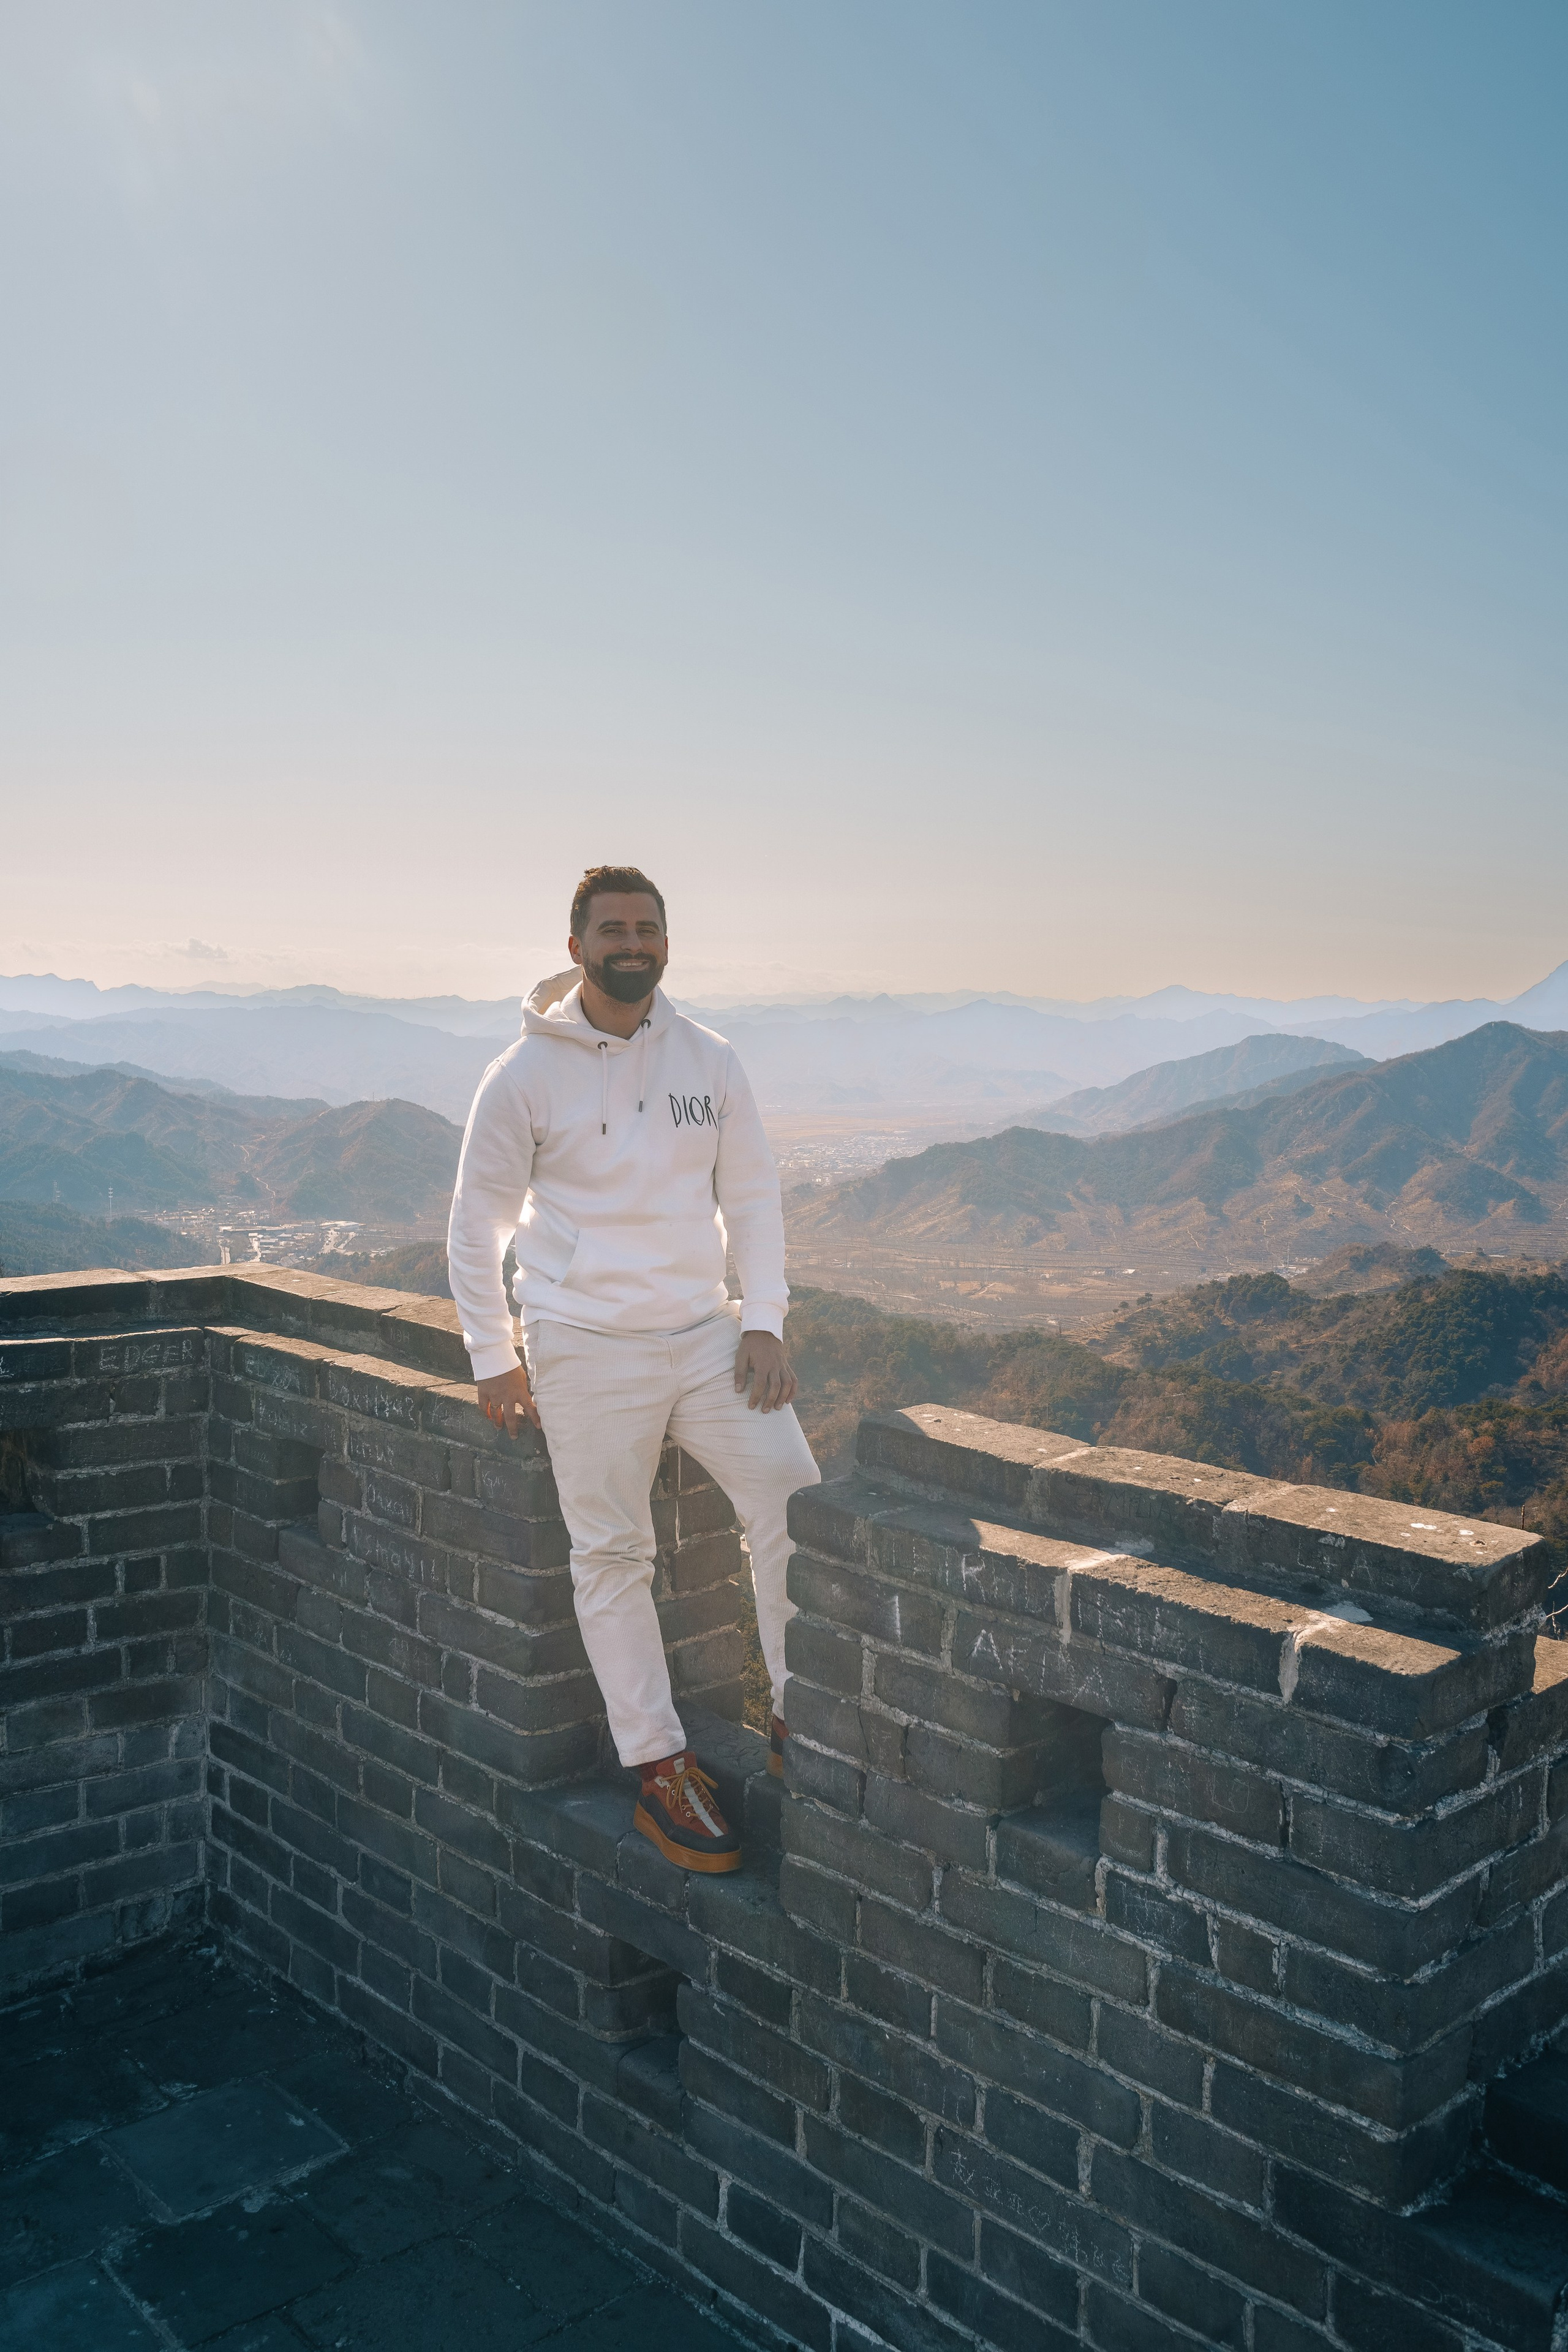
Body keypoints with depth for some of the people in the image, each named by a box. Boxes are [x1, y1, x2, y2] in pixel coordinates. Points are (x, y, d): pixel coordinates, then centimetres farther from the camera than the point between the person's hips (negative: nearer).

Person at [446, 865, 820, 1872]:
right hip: (585, 1349, -3)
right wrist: (494, 1362, 0)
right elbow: (477, 1225, 0)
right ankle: (660, 1768, 16)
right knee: (612, 1555, 3)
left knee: (793, 1499, -5)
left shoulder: (711, 1061, 4)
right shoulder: (526, 1075, -6)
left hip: (705, 1333, 4)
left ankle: (801, 1721, 11)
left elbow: (753, 1196, 9)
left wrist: (764, 1323, 1)